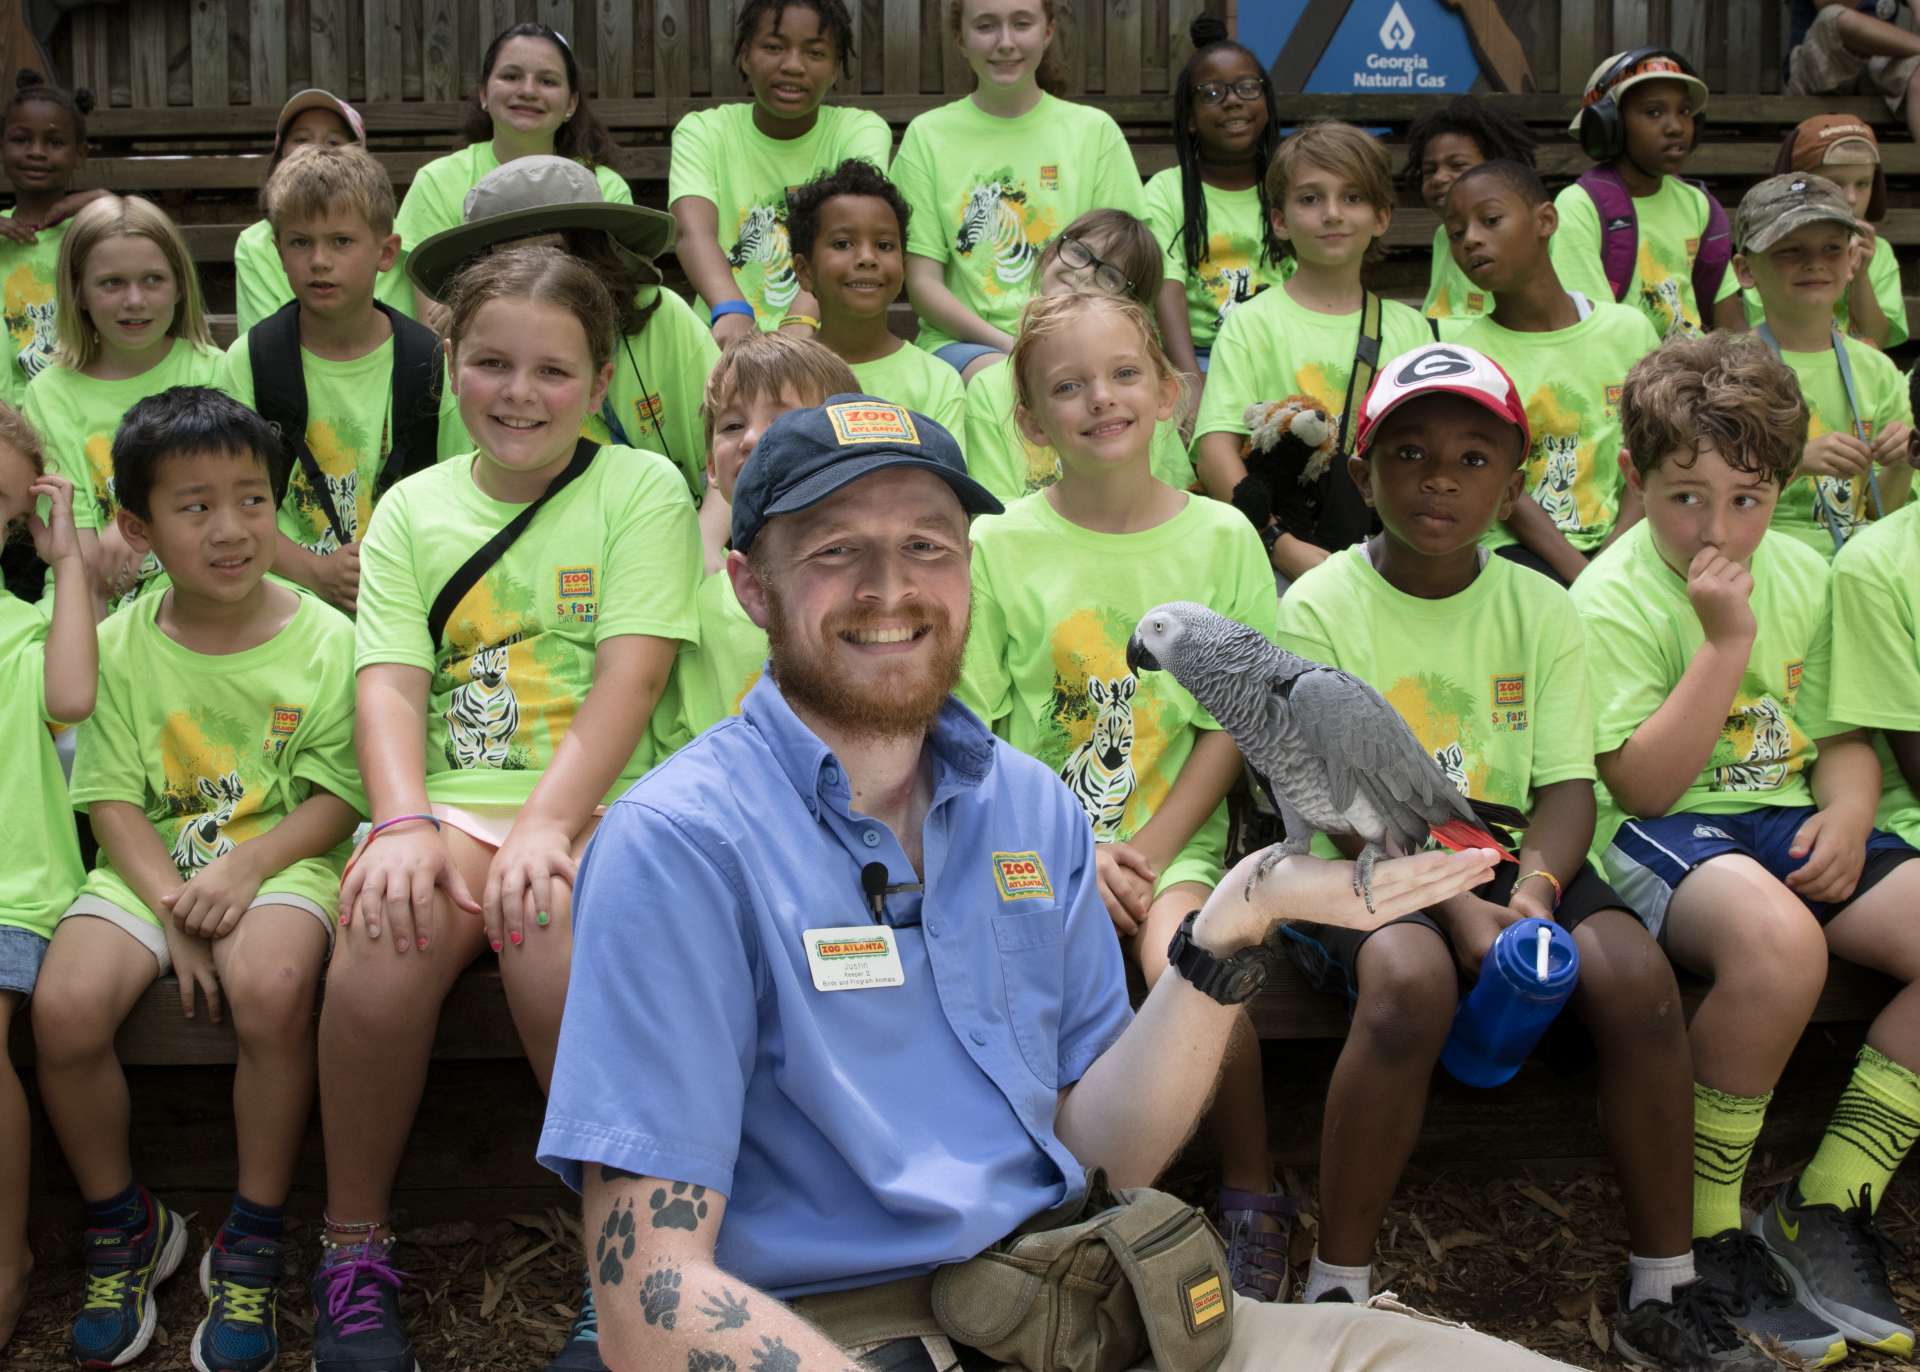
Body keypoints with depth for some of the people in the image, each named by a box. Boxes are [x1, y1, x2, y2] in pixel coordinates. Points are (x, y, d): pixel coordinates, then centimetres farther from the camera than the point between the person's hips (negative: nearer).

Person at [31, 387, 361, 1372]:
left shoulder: (324, 639, -4)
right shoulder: (120, 646, 2)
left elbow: (338, 797, -4)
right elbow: (113, 803, 0)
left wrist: (245, 866, -20)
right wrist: (171, 907, -15)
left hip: (280, 860, -2)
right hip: (148, 868, 3)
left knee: (268, 987, -34)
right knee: (63, 1005, -24)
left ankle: (254, 1242, -11)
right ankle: (122, 1225, 4)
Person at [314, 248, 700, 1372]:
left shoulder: (643, 489, 5)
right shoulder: (414, 509, 14)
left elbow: (629, 679, -7)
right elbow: (388, 684, 2)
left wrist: (545, 823, -21)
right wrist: (405, 825, -17)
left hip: (595, 806, -2)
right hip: (449, 803, 3)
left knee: (551, 921, -35)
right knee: (392, 924, -30)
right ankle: (356, 1246, -8)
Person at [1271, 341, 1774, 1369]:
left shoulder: (1538, 608, 6)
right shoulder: (1320, 607, -4)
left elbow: (1567, 789, 0)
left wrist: (1532, 889, -21)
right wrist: (1455, 908, -24)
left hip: (1507, 854, 4)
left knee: (1636, 974, -24)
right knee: (1411, 977, -36)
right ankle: (1337, 1288, -20)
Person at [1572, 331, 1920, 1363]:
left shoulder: (1805, 574, 11)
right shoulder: (1614, 596, -9)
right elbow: (1644, 784, -16)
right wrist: (1725, 641, -19)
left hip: (1788, 821, 7)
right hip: (1665, 836, -7)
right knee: (1779, 942, -38)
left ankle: (1825, 1208, -4)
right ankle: (1702, 1231, -16)